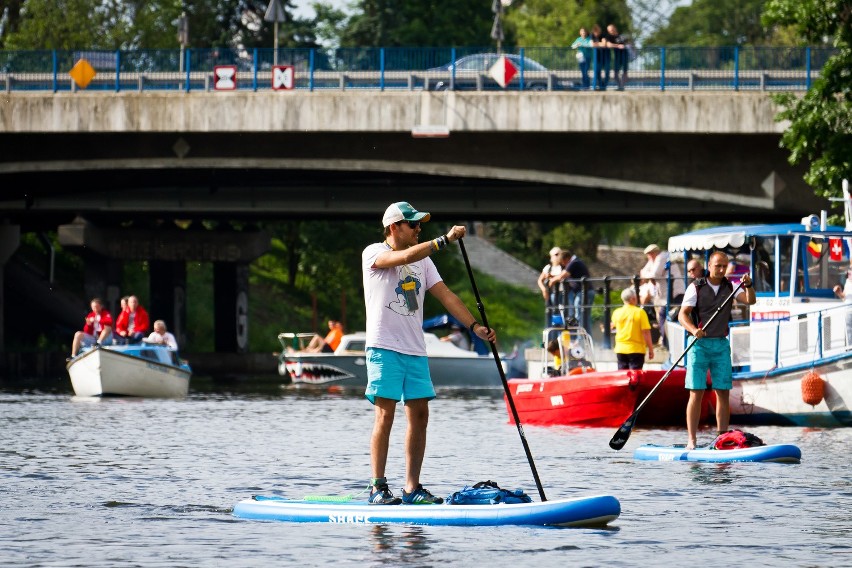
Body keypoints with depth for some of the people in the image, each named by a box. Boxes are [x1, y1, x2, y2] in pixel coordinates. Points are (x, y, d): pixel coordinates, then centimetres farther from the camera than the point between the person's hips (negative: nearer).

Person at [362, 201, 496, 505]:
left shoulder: (423, 261, 15)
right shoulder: (373, 253, -4)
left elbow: (446, 295, 8)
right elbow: (405, 257, -24)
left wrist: (475, 326, -3)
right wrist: (445, 239, -27)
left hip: (415, 350, 6)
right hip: (384, 347, -6)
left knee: (419, 415, 1)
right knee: (385, 414, -9)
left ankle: (412, 488, 6)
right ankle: (377, 488, -7)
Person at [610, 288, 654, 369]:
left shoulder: (617, 312, 1)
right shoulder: (640, 312, -10)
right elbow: (646, 332, -12)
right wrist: (650, 349, -6)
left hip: (621, 350, 4)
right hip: (636, 350, -4)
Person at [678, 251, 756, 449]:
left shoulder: (730, 287, 9)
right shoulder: (696, 287, -2)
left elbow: (750, 301, -4)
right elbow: (682, 315, -7)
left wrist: (748, 285, -23)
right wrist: (694, 329, -25)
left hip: (721, 345, 4)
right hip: (699, 344, -4)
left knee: (723, 393, 2)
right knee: (696, 393, -7)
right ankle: (692, 440, -6)